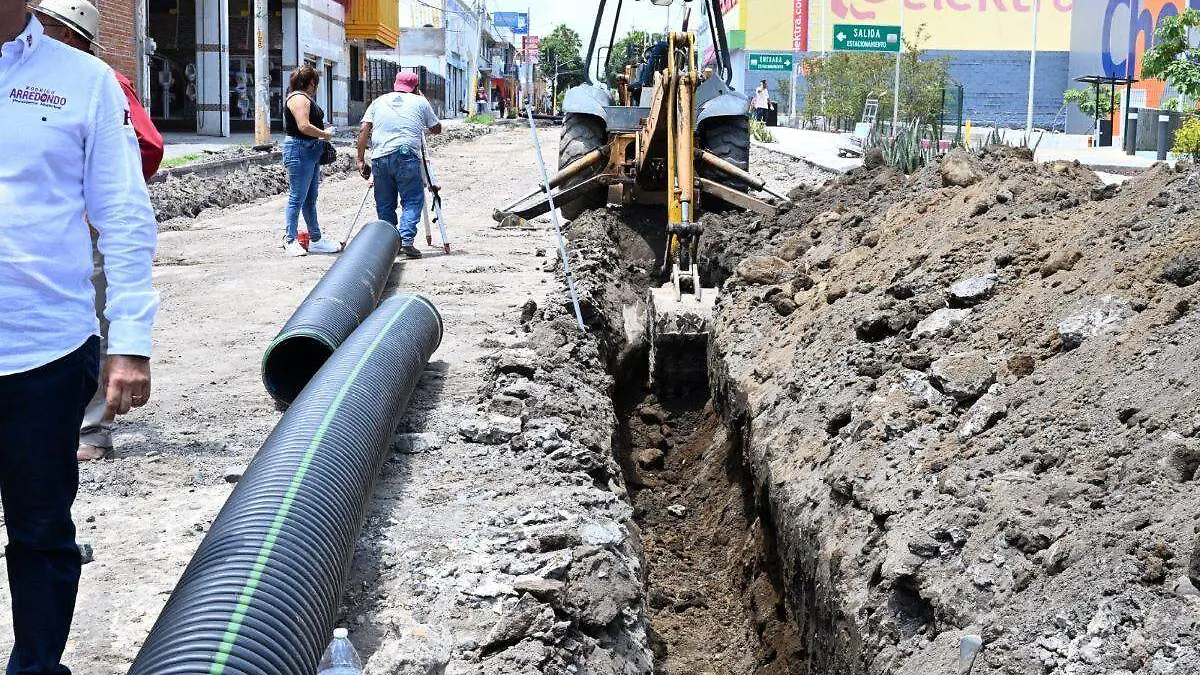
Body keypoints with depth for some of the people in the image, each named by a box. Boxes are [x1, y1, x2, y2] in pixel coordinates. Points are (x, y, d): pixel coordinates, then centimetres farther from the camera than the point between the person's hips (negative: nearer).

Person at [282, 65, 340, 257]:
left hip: (310, 151, 11)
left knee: (310, 198, 13)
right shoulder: (299, 98, -14)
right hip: (299, 150, -11)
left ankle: (315, 240, 18)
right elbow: (304, 126, -24)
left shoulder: (305, 98, 19)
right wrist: (325, 134, -11)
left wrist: (321, 138, 11)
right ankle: (291, 241, -1)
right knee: (297, 197, -6)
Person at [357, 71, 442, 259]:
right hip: (407, 156, -3)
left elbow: (364, 130, 9)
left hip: (380, 157, 3)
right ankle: (406, 239, -17)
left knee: (384, 204, 12)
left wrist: (361, 159, 10)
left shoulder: (378, 102, 18)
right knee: (413, 200, 0)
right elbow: (436, 129, 23)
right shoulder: (420, 102, 12)